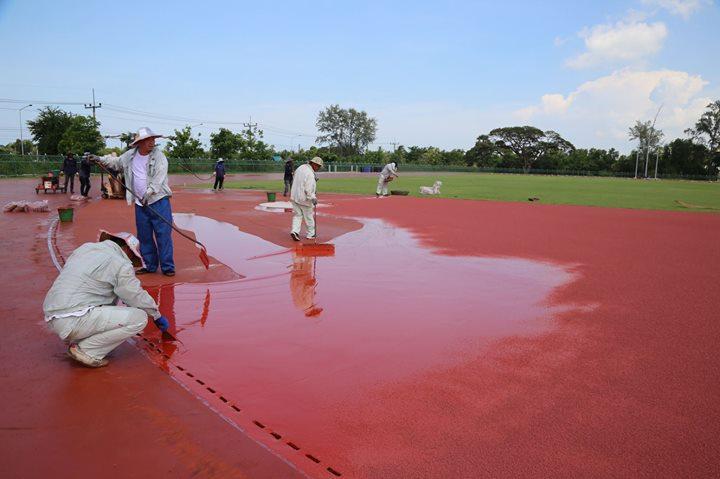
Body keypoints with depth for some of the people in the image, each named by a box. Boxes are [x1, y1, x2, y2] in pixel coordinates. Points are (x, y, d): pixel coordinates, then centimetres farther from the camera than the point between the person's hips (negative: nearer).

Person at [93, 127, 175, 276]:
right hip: (140, 203, 5)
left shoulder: (159, 156, -7)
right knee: (144, 237, 10)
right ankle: (150, 265, 21)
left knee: (164, 234, -7)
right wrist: (101, 159, 19)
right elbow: (116, 162, 28)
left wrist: (148, 193, -26)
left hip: (159, 201, -5)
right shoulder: (129, 156, 8)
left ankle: (168, 267, -1)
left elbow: (158, 178, -17)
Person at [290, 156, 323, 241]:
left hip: (295, 196, 7)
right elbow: (308, 189, -27)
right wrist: (313, 198, -21)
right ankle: (310, 234, 20)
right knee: (309, 217, 9)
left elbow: (294, 177, 20)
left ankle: (295, 231, -5)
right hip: (304, 198, -7)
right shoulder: (310, 174, -22)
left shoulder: (300, 167, 5)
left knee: (297, 215, 12)